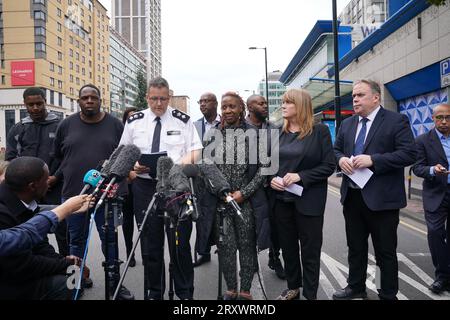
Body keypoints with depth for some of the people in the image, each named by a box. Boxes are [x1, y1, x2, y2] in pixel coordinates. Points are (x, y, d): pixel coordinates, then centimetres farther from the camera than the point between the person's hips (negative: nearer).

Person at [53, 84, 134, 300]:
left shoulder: (115, 125, 2)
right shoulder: (66, 125, 4)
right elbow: (57, 156, 13)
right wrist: (68, 175, 9)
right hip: (73, 193, 1)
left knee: (109, 239, 7)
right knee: (77, 239, 12)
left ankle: (114, 281, 19)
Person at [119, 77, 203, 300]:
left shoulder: (182, 120, 3)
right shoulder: (134, 121, 8)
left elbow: (195, 148, 5)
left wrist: (187, 161, -16)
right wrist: (133, 165, -9)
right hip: (145, 185, 2)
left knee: (181, 241, 2)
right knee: (150, 242, 9)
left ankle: (185, 293, 20)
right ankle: (153, 293, 26)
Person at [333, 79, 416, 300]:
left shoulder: (397, 121, -7)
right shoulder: (347, 124, 11)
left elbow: (409, 154, -15)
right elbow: (336, 149, 16)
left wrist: (372, 160, -23)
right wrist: (341, 159, -7)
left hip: (382, 198, -5)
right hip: (352, 197, 6)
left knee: (385, 252, 8)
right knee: (355, 247, 18)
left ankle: (388, 295, 26)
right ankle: (356, 287, 36)